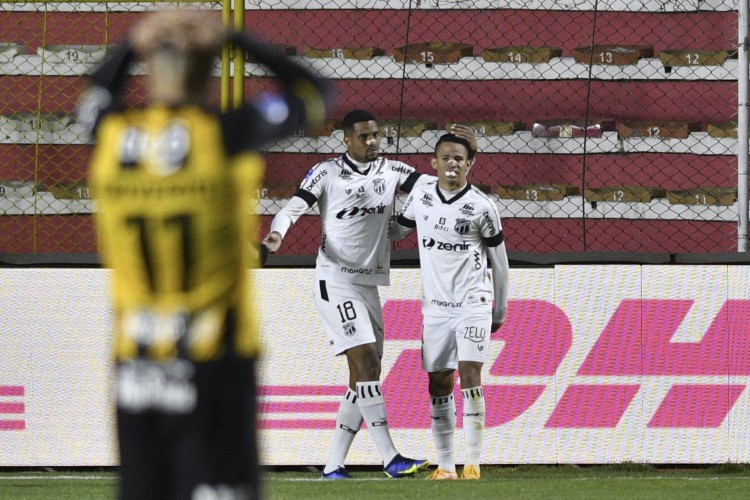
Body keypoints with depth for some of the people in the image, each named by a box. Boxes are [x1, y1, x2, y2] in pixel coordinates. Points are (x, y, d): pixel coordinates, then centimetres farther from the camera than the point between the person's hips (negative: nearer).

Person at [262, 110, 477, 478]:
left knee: (364, 379, 5)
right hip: (336, 282, -7)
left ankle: (333, 465, 11)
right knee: (365, 363, -17)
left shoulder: (391, 172, 9)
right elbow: (294, 207, -9)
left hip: (369, 284, 7)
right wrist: (277, 234, -30)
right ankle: (390, 458, -21)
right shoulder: (327, 173, -4)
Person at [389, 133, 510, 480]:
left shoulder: (481, 206, -5)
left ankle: (473, 463, -13)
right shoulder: (420, 197, 4)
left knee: (469, 374, -14)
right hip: (435, 305, 4)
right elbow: (395, 231, 23)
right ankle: (445, 465, 8)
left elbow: (499, 260, 3)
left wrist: (500, 311, 7)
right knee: (438, 383, 2)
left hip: (473, 302, -4)